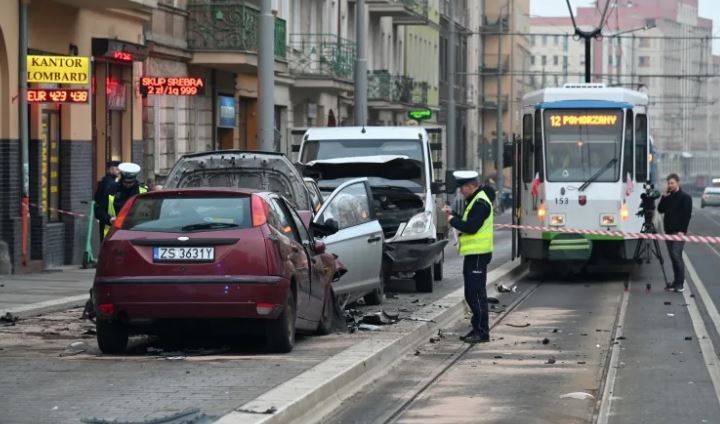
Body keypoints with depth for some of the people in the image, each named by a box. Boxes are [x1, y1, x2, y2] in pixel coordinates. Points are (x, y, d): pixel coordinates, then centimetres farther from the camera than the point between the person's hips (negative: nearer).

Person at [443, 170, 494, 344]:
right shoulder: (475, 201, 18)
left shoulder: (480, 203, -16)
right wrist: (454, 215, 9)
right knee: (471, 294, 14)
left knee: (477, 294, -9)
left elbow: (471, 227, -23)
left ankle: (482, 332, -7)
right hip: (473, 253, 11)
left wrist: (453, 220, -10)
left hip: (478, 255, -11)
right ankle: (477, 329, 20)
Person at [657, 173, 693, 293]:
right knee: (673, 256, 7)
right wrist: (664, 197, -2)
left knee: (676, 254, -15)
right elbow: (660, 210, 10)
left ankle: (680, 283, -13)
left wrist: (682, 230, -17)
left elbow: (687, 215, -10)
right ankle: (676, 281, 11)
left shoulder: (685, 197, -4)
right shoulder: (668, 197, 16)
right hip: (669, 231, 7)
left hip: (679, 232, -7)